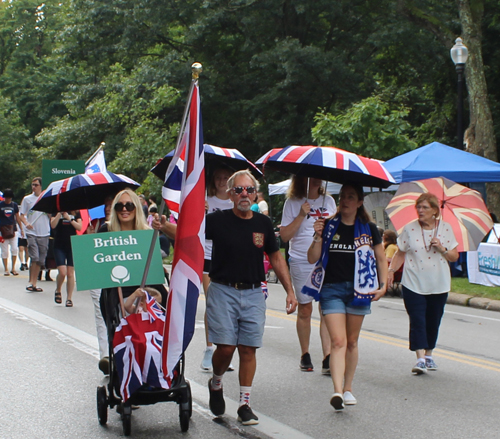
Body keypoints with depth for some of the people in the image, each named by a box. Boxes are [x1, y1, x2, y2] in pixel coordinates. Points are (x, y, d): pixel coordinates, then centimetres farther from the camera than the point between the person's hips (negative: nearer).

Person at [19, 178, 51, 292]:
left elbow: (51, 216, 11)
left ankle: (34, 283, 12)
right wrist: (26, 223, -12)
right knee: (34, 258, -14)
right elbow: (22, 215, 8)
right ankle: (31, 282, -5)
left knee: (40, 260, 4)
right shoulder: (27, 199, 7)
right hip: (32, 233, -2)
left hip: (44, 234, 2)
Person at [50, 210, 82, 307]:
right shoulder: (56, 212, 5)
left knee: (70, 273, 1)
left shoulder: (76, 214, 7)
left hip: (72, 245, 1)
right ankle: (58, 291, 15)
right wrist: (59, 213, -18)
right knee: (62, 272, -13)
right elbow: (53, 225, -11)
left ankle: (69, 298, 8)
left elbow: (79, 227, -5)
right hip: (59, 246, -1)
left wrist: (69, 218, -13)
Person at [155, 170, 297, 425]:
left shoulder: (263, 224, 6)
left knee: (248, 349, 1)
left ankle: (245, 405, 12)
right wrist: (164, 227, -25)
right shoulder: (218, 221, -2)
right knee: (225, 347, -7)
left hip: (253, 293, 2)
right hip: (223, 291, -2)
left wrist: (290, 291, 10)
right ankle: (216, 384, 25)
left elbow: (276, 258, 14)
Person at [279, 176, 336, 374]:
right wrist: (301, 215, -13)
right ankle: (305, 355, 21)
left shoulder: (328, 201, 11)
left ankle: (327, 358, -11)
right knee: (305, 309, 6)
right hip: (302, 262, -2)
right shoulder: (293, 203, 1)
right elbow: (284, 235, -5)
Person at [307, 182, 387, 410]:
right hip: (331, 289, -1)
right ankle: (337, 391, -21)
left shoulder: (368, 229, 4)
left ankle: (348, 388, 23)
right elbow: (312, 259, 2)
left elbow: (381, 259, 12)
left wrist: (383, 285, 2)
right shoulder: (328, 226, 3)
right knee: (338, 341, -12)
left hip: (358, 289, 1)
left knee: (351, 341, 10)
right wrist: (318, 237, -12)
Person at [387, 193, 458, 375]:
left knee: (433, 322, 10)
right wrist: (391, 270, -8)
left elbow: (454, 257, 5)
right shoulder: (409, 229, -1)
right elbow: (400, 254, 5)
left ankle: (429, 355, 26)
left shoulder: (445, 228, 2)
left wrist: (442, 249, -13)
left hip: (439, 285, 2)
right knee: (417, 320, -11)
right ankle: (420, 359, -15)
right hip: (414, 284, -2)